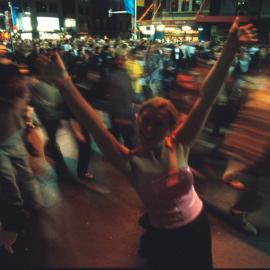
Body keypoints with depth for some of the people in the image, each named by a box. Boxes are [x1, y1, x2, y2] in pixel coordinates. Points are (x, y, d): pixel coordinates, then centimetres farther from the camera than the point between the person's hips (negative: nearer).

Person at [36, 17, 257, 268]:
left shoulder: (178, 144, -21)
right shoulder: (131, 162, -25)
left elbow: (206, 98, -29)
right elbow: (95, 127, -39)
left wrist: (230, 47, -35)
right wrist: (65, 85, -50)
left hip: (198, 226, 3)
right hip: (162, 237, -2)